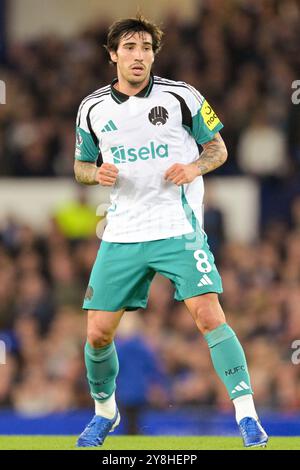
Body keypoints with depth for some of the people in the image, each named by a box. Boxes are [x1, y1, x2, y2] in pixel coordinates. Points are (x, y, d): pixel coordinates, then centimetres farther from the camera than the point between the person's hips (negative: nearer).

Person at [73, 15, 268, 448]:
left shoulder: (181, 97, -2)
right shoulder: (93, 108, 5)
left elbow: (218, 149, 6)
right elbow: (81, 165, 17)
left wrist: (194, 168, -15)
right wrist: (97, 172, -7)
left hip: (179, 228, -3)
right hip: (122, 234, 3)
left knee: (209, 315, -19)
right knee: (98, 333, 2)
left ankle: (247, 417, -14)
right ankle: (104, 412, 29)